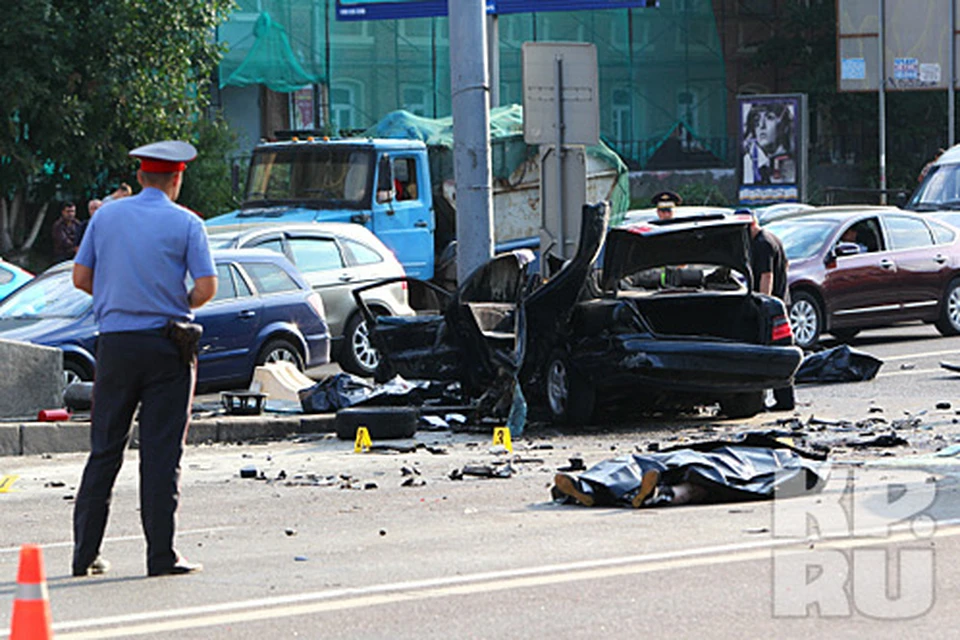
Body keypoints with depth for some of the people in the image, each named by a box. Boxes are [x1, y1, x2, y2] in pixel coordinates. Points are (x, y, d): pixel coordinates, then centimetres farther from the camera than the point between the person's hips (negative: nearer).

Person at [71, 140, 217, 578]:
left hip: (115, 344, 3)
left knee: (104, 450, 8)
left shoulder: (106, 216, 6)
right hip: (166, 345, -3)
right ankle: (161, 554, -6)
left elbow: (81, 277, 7)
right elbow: (206, 288, -9)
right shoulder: (185, 224, -3)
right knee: (162, 452, -2)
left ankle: (85, 553, 7)